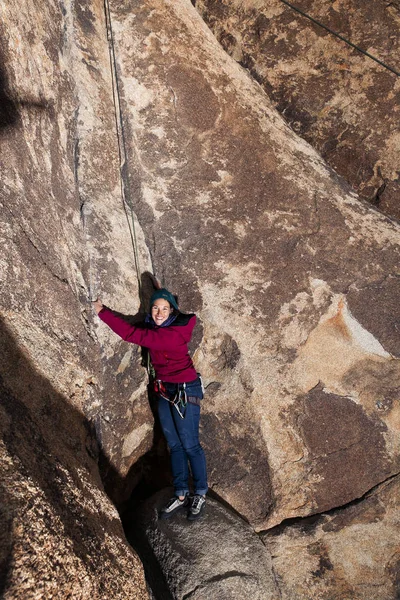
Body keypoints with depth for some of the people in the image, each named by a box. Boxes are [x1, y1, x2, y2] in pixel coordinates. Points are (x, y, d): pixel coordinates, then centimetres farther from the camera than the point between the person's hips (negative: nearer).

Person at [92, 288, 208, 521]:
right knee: (174, 445, 13)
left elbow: (133, 334, -29)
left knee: (190, 445, 3)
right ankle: (181, 495, 24)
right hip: (164, 391, 8)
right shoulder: (152, 326, 0)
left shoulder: (174, 333, -25)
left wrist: (103, 311, -25)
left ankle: (200, 495, 21)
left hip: (186, 391, -8)